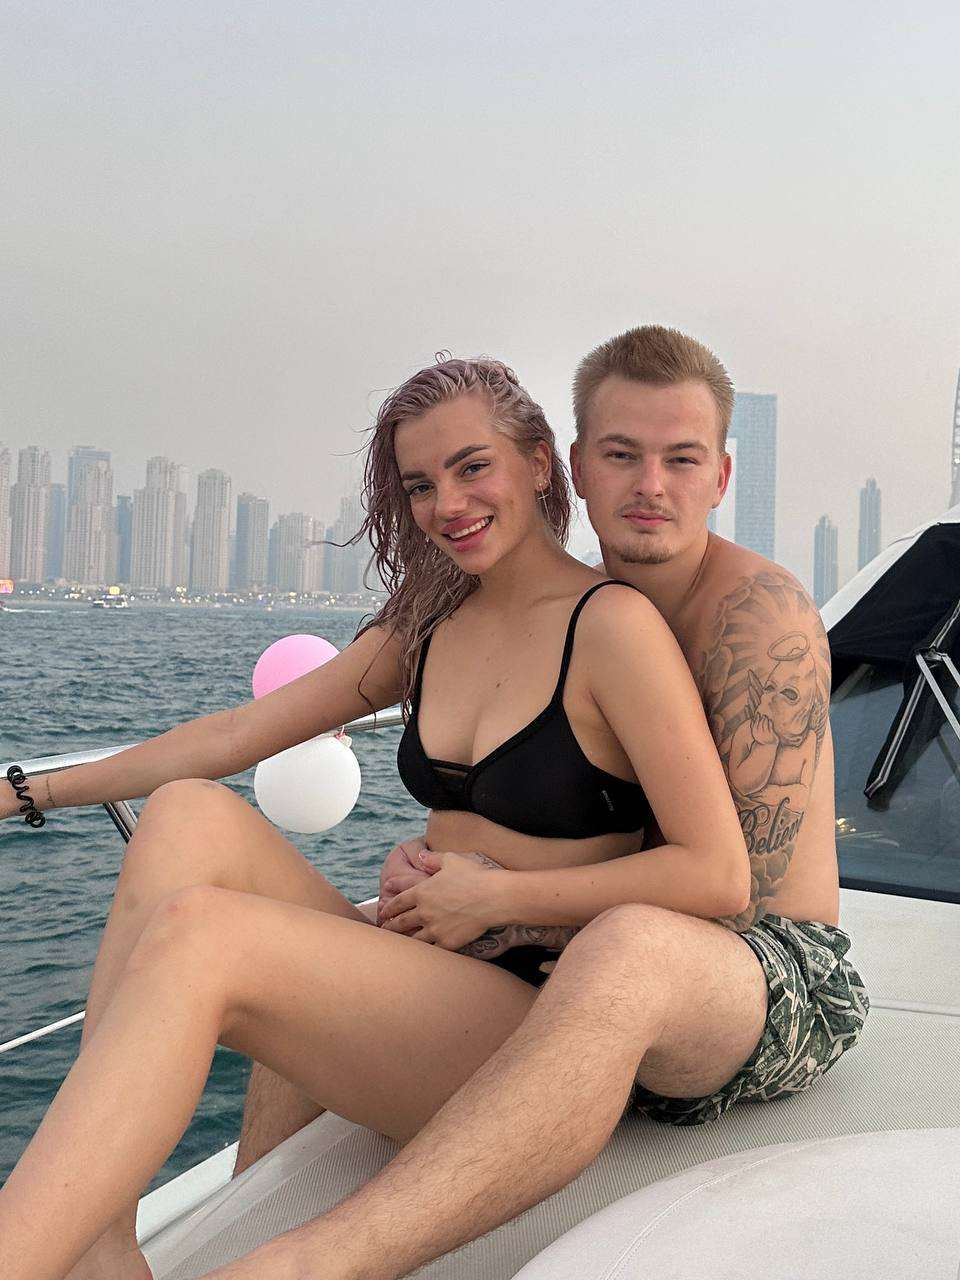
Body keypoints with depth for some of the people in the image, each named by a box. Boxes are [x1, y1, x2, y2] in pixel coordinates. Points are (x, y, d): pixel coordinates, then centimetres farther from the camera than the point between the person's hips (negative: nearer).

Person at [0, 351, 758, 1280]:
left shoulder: (611, 624, -9)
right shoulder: (427, 628, 13)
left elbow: (719, 878, -14)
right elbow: (237, 736, 17)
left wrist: (495, 895, -13)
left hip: (535, 1015, -7)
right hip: (419, 971, 7)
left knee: (194, 934, -27)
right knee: (187, 816, -14)